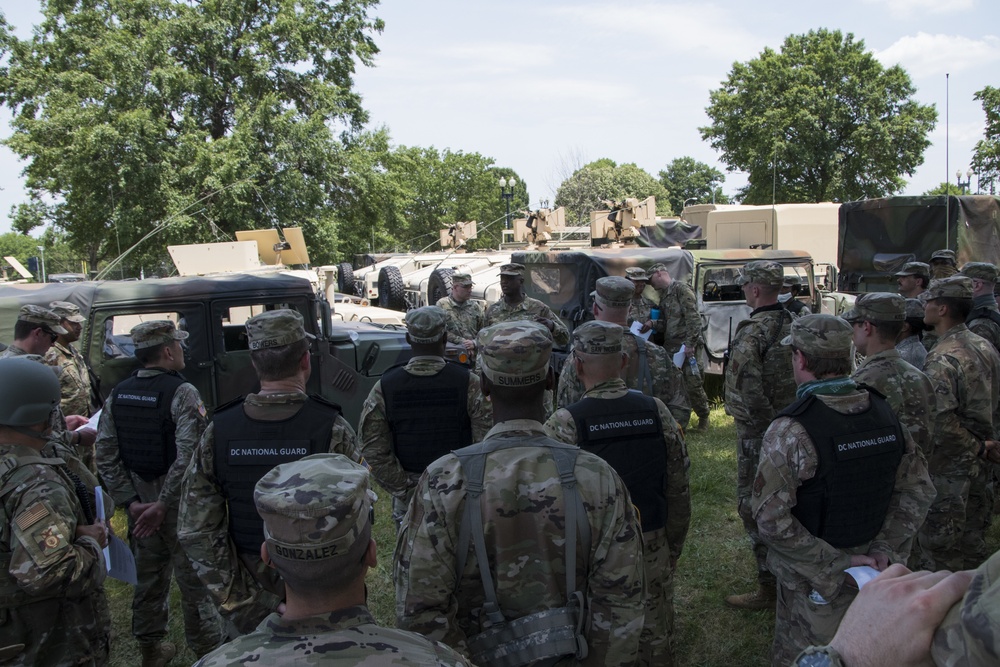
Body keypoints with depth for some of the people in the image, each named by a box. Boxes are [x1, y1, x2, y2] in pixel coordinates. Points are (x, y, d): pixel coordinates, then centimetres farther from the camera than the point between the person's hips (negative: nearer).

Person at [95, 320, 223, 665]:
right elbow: (188, 457, -26)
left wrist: (131, 501, -1)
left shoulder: (118, 394, 2)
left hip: (140, 501, 6)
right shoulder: (182, 393, -17)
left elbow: (105, 454, 1)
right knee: (194, 578, 7)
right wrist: (163, 505, -18)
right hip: (179, 504, -6)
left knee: (148, 575, 21)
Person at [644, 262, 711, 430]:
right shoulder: (663, 295, 18)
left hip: (685, 345, -8)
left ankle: (703, 417, 14)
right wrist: (652, 324, -3)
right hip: (670, 346, 8)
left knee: (693, 383, -4)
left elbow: (693, 318, -16)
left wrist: (690, 344, -21)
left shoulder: (681, 289, -8)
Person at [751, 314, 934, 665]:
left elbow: (771, 520, -27)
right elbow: (918, 489, 1)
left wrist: (833, 567, -18)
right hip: (868, 571, 6)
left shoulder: (790, 431, -26)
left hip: (811, 583, -5)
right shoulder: (884, 411, -7)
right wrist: (886, 549, -2)